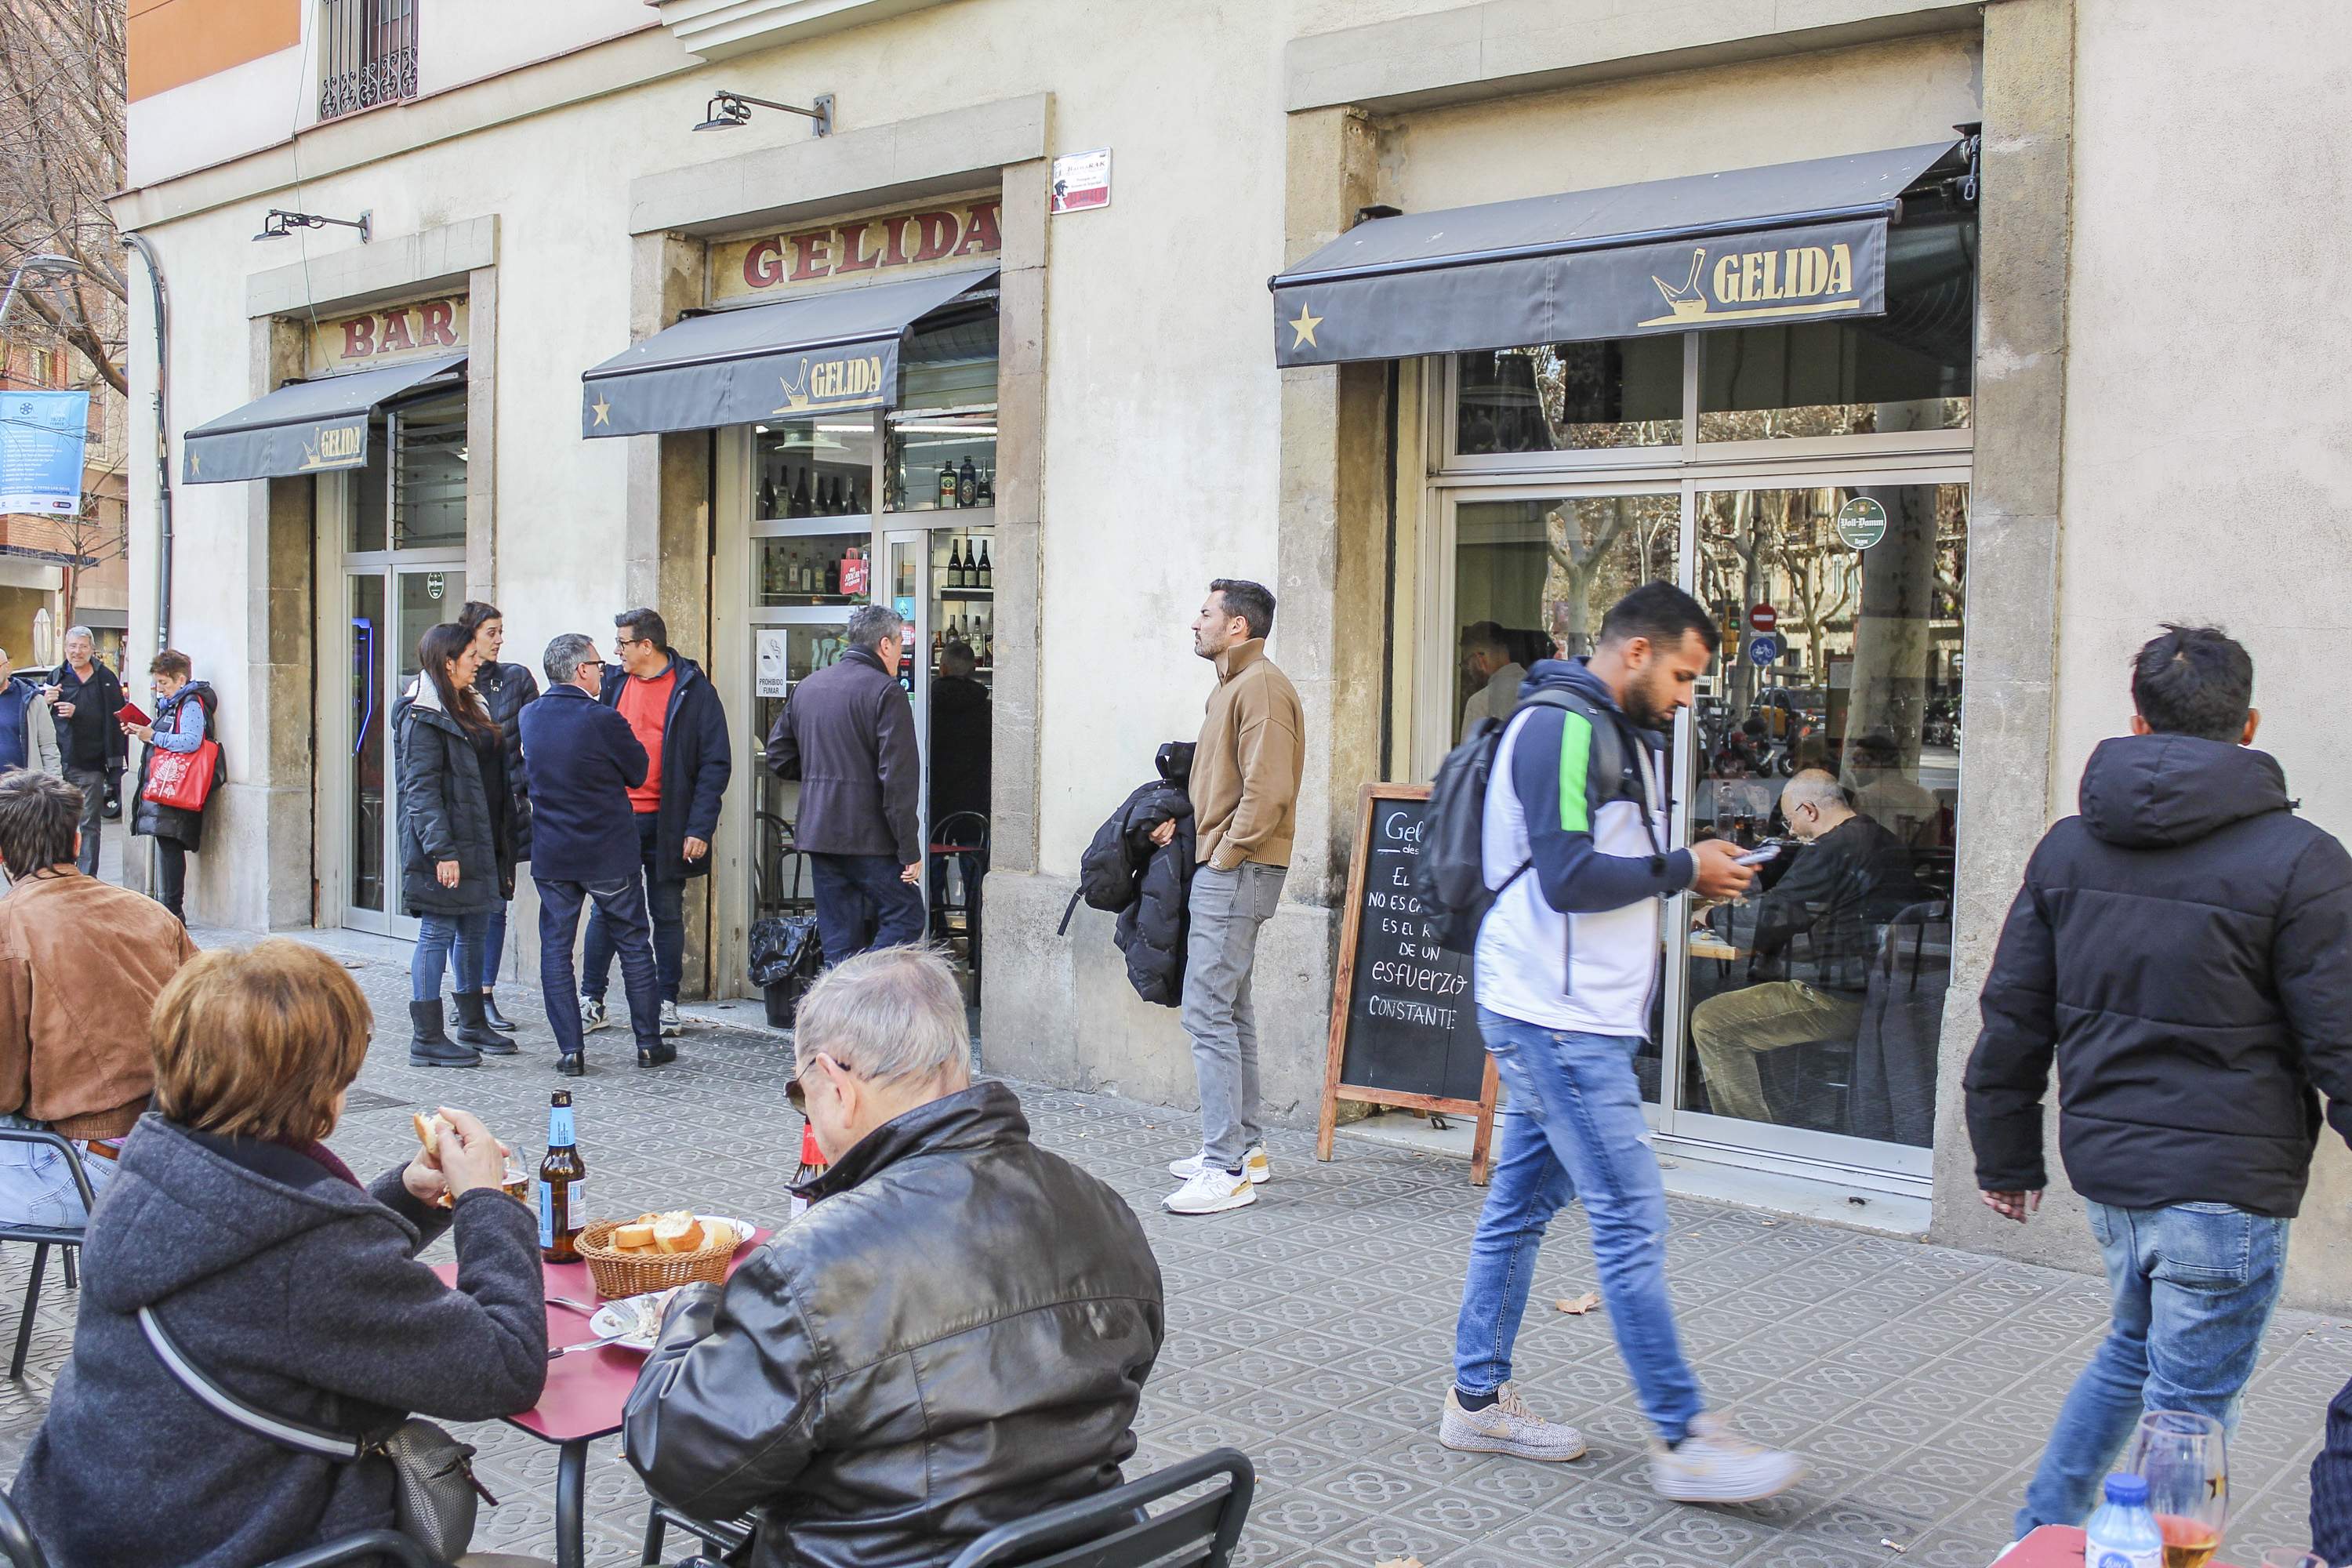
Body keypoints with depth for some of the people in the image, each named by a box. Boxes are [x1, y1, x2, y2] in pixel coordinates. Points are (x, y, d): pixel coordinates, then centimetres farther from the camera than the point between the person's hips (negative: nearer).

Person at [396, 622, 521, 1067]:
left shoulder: (469, 706, 17)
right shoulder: (423, 716, -12)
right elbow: (421, 789, -18)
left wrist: (503, 842, 18)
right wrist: (442, 850, -23)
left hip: (479, 843, 9)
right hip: (448, 846, -9)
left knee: (474, 930, 15)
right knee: (438, 933, -5)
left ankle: (473, 1025, 26)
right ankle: (426, 1039, 1)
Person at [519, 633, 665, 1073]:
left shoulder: (529, 716, 1)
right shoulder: (603, 720, -16)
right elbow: (638, 771, -4)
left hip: (551, 855, 4)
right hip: (610, 854, -4)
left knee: (555, 949, 8)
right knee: (634, 945, 9)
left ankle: (570, 1050, 5)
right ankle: (649, 1043, 16)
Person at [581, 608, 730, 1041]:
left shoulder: (693, 690, -5)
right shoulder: (615, 685, 8)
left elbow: (715, 763, -7)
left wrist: (699, 827, -12)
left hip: (666, 824, -3)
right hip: (616, 819, 4)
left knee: (668, 915, 7)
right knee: (604, 911, 6)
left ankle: (667, 1004, 17)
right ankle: (592, 1003, 15)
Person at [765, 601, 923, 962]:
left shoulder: (806, 687, 12)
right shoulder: (885, 691, -10)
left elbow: (778, 757, 17)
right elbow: (898, 778, -15)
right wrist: (909, 850, -12)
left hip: (818, 834, 7)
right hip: (869, 836, -7)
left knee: (839, 939, 10)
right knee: (904, 918, 2)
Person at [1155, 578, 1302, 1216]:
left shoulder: (1261, 686, -14)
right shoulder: (1232, 686, 19)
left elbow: (1267, 791, -22)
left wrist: (1225, 857, -17)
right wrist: (1183, 821, 12)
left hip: (1236, 872, -11)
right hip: (1222, 870, 11)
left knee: (1208, 1012, -12)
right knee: (1229, 1010, 16)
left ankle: (1227, 1169, -10)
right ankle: (1245, 1146, 25)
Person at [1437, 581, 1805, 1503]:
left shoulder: (1615, 733, 19)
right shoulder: (1563, 728, -14)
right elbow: (1568, 878, -22)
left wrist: (1689, 874, 6)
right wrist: (1681, 870, -12)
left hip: (1579, 1017, 11)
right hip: (1557, 1019, -11)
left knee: (1522, 1204, 14)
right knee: (1632, 1219, -7)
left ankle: (1478, 1400, 23)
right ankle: (1685, 1442, -1)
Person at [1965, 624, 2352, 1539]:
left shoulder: (2068, 847, 4)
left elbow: (2013, 1019, 8)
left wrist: (2007, 1159, 18)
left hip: (2104, 1163, 6)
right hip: (2224, 1183, -6)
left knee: (2133, 1349, 27)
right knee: (2189, 1411, 3)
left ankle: (2043, 1528, 31)